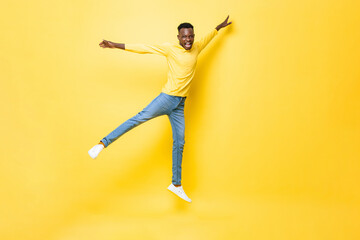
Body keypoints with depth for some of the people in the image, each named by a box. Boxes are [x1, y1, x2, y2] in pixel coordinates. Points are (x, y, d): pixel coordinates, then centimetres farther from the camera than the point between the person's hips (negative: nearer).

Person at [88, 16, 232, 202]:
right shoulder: (169, 48, -4)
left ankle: (176, 185, 17)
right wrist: (114, 45, -9)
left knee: (179, 143, 7)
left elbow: (208, 36, 30)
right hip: (167, 97, -4)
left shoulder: (196, 48, 10)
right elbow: (143, 48, -7)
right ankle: (103, 143, -18)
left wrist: (220, 26, 44)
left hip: (180, 105, 5)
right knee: (140, 118, -24)